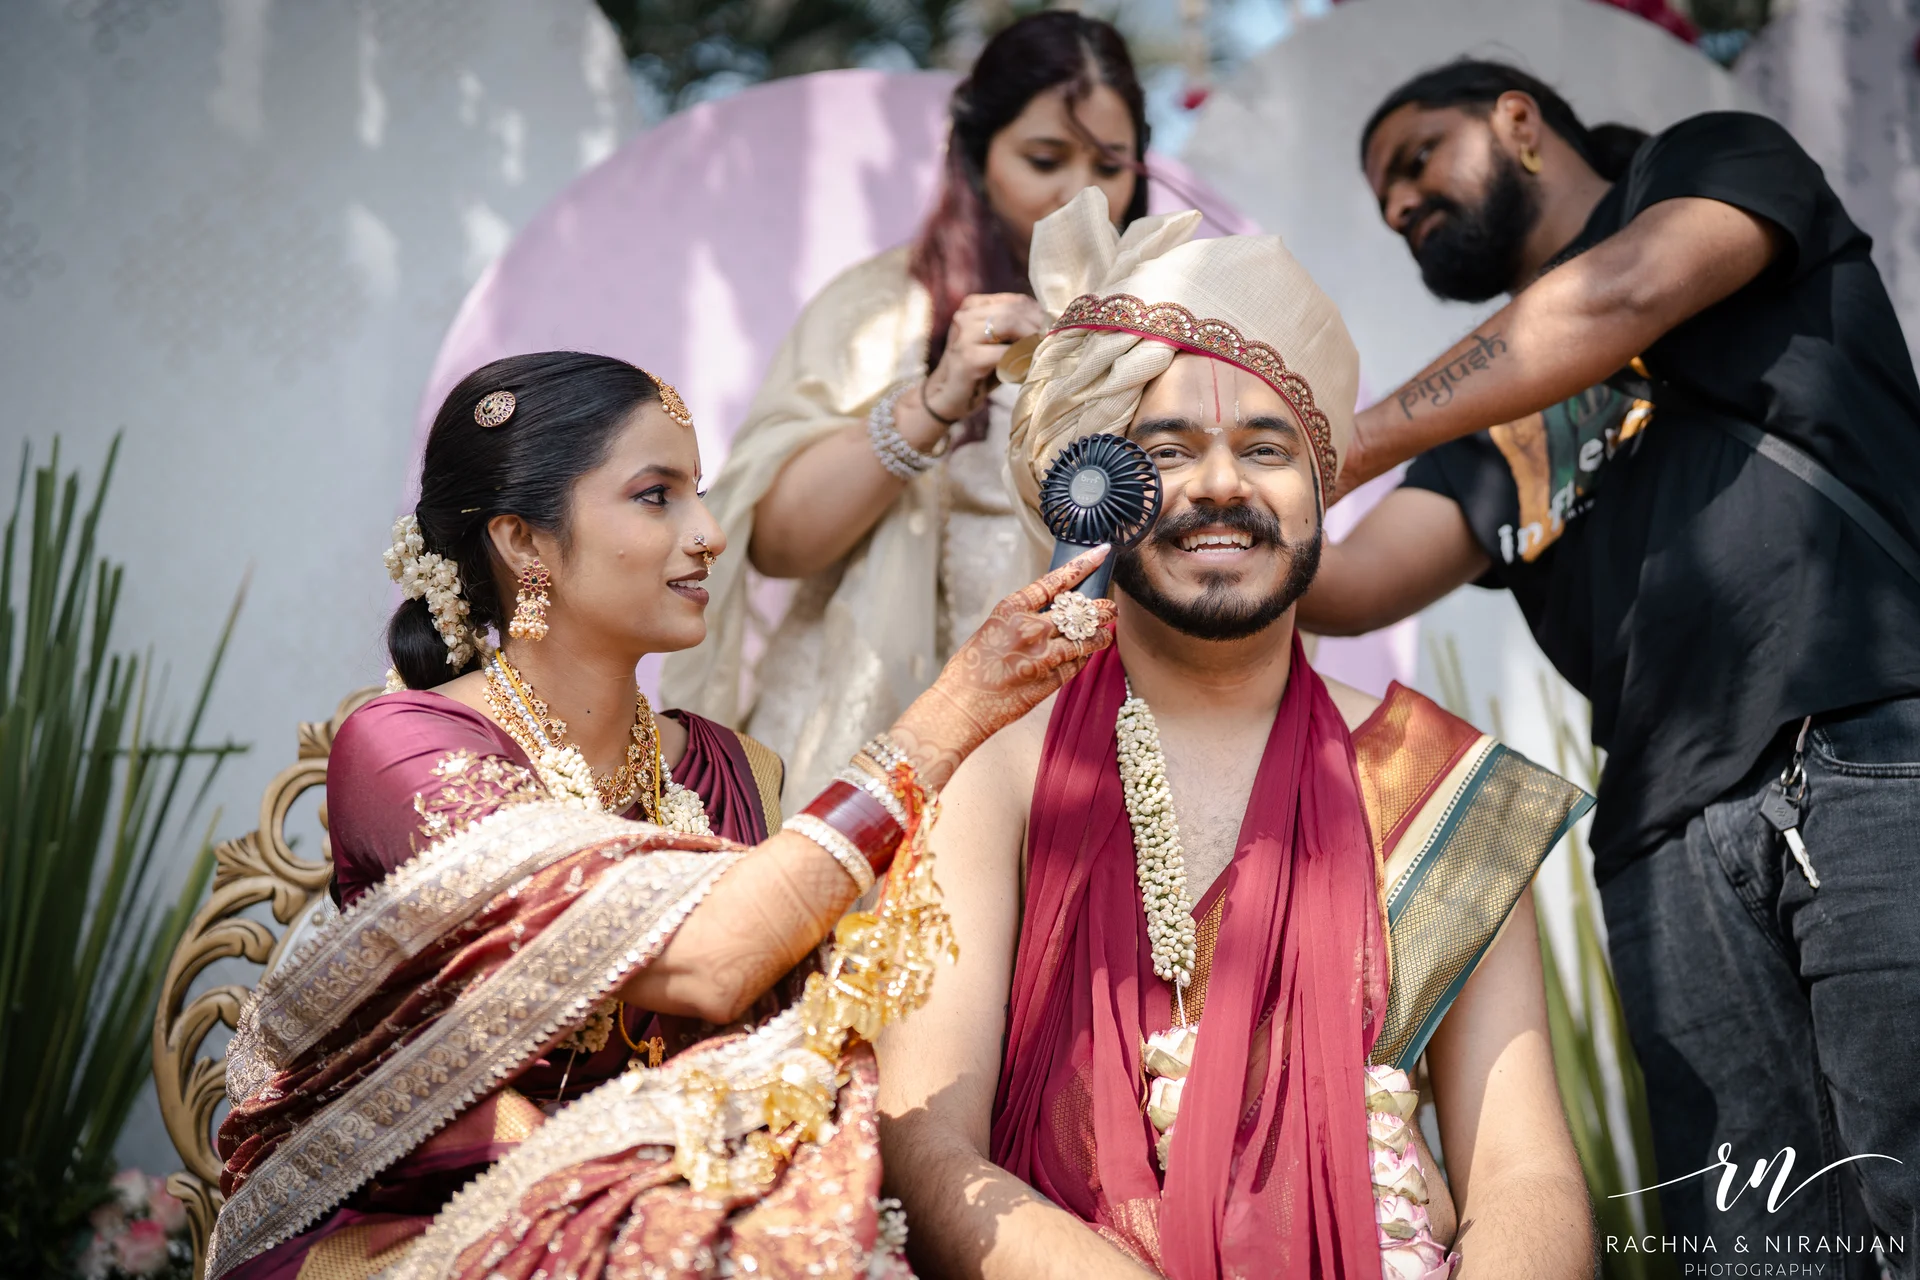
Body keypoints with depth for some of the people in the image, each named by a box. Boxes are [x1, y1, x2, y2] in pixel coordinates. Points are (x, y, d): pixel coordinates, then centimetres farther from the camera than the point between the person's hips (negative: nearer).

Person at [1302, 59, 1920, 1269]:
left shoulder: (1722, 163, 17)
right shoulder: (1488, 426, 28)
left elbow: (1623, 297, -4)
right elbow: (1350, 586, 14)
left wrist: (1341, 445, -7)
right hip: (1674, 839, 5)